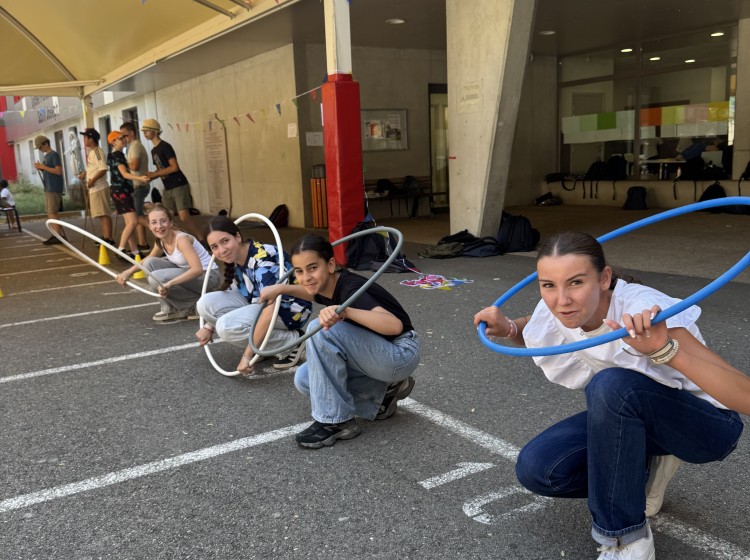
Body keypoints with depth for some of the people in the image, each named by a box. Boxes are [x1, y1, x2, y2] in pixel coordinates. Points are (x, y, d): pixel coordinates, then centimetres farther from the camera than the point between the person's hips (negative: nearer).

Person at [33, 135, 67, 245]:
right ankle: (56, 234, 12)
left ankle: (59, 235, -9)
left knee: (52, 212, -10)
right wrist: (40, 168, 3)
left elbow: (58, 171, -18)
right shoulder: (46, 156, 17)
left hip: (54, 188, -9)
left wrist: (43, 167, -16)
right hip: (48, 187, 9)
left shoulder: (54, 155, -10)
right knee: (50, 212, 9)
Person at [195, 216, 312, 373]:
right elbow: (230, 296, 14)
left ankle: (293, 342, -11)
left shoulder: (262, 258, -28)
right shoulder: (234, 260, -2)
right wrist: (209, 326, 6)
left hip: (289, 309, -9)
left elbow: (271, 308, -36)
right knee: (207, 303, -7)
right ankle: (263, 342, 1)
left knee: (227, 326, -28)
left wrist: (247, 355, -35)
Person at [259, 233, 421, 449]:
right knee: (304, 379, 0)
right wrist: (281, 288, 16)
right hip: (375, 353, 9)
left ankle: (336, 421, -15)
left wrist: (345, 311, -51)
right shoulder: (328, 285, -2)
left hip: (402, 353, -9)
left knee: (321, 329, -27)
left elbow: (394, 325, -42)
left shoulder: (350, 289, -26)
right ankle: (383, 393, 7)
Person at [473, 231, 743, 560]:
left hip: (709, 425, -5)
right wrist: (508, 328, -12)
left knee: (612, 385, -36)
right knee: (536, 468, -16)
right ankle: (642, 474, 9)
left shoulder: (644, 309, -32)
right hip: (628, 419, 5)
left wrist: (664, 350, -53)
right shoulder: (554, 312, -15)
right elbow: (537, 335, 12)